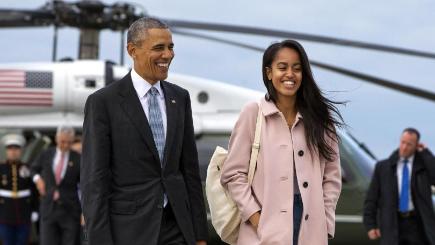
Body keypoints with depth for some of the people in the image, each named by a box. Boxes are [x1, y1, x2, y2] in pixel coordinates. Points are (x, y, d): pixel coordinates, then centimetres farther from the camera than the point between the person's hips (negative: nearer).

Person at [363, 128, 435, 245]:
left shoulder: (424, 165, 6)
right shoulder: (382, 167, 5)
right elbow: (371, 198, 5)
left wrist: (424, 152, -10)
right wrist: (370, 226, -3)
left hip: (416, 224, 0)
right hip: (392, 226, 0)